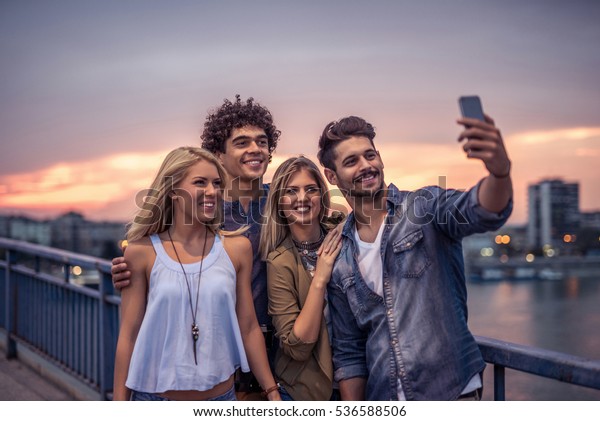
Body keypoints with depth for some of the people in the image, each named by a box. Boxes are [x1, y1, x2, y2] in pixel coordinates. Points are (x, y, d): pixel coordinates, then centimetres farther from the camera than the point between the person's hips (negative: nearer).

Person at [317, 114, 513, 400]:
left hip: (451, 392, -3)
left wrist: (500, 170, -48)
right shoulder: (340, 261, 4)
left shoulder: (426, 207, -6)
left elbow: (483, 212, -28)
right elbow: (348, 352, 9)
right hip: (383, 398, 4)